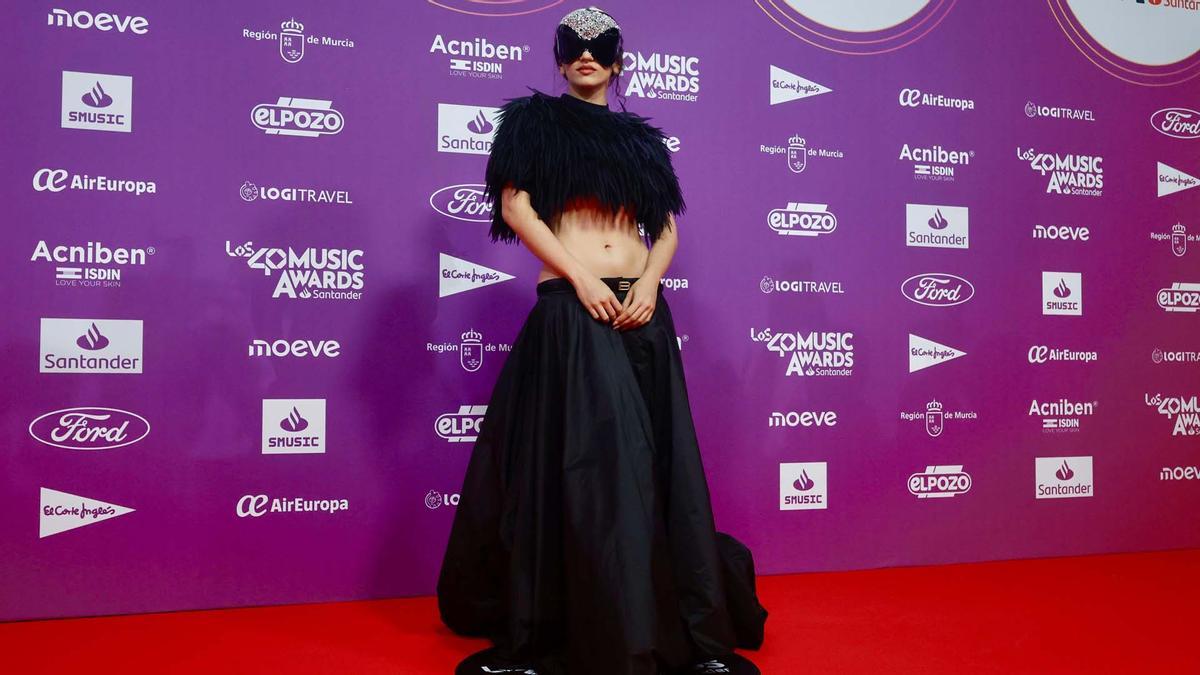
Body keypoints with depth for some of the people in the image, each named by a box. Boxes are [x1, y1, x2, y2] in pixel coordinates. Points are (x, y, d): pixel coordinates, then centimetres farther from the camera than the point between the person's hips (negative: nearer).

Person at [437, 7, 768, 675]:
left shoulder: (640, 136, 17)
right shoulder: (535, 120, 7)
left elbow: (667, 227, 14)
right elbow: (514, 205, -5)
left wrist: (650, 282, -6)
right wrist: (580, 277, -13)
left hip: (641, 311, 4)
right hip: (571, 311, -4)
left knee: (658, 465, 5)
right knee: (587, 466, -5)